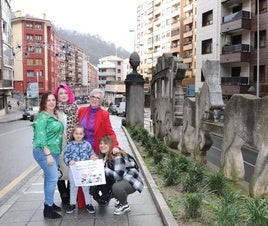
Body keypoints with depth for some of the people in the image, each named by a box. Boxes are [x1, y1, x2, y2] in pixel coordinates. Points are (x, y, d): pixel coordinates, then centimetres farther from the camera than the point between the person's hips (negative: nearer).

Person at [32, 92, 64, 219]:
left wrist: (54, 152, 16)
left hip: (54, 151, 8)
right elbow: (40, 137, -20)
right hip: (43, 151, -8)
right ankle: (48, 209, 0)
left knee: (49, 177, 15)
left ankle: (49, 202, 28)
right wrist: (48, 154, -23)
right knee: (53, 177, -10)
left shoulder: (55, 115, 11)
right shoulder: (42, 116, -13)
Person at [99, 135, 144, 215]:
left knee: (116, 187, -35)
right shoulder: (106, 156, 4)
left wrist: (104, 170, -26)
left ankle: (125, 205, -4)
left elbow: (118, 176, -30)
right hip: (120, 180, 9)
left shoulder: (118, 156, -25)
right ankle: (121, 199, 20)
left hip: (132, 182, -9)